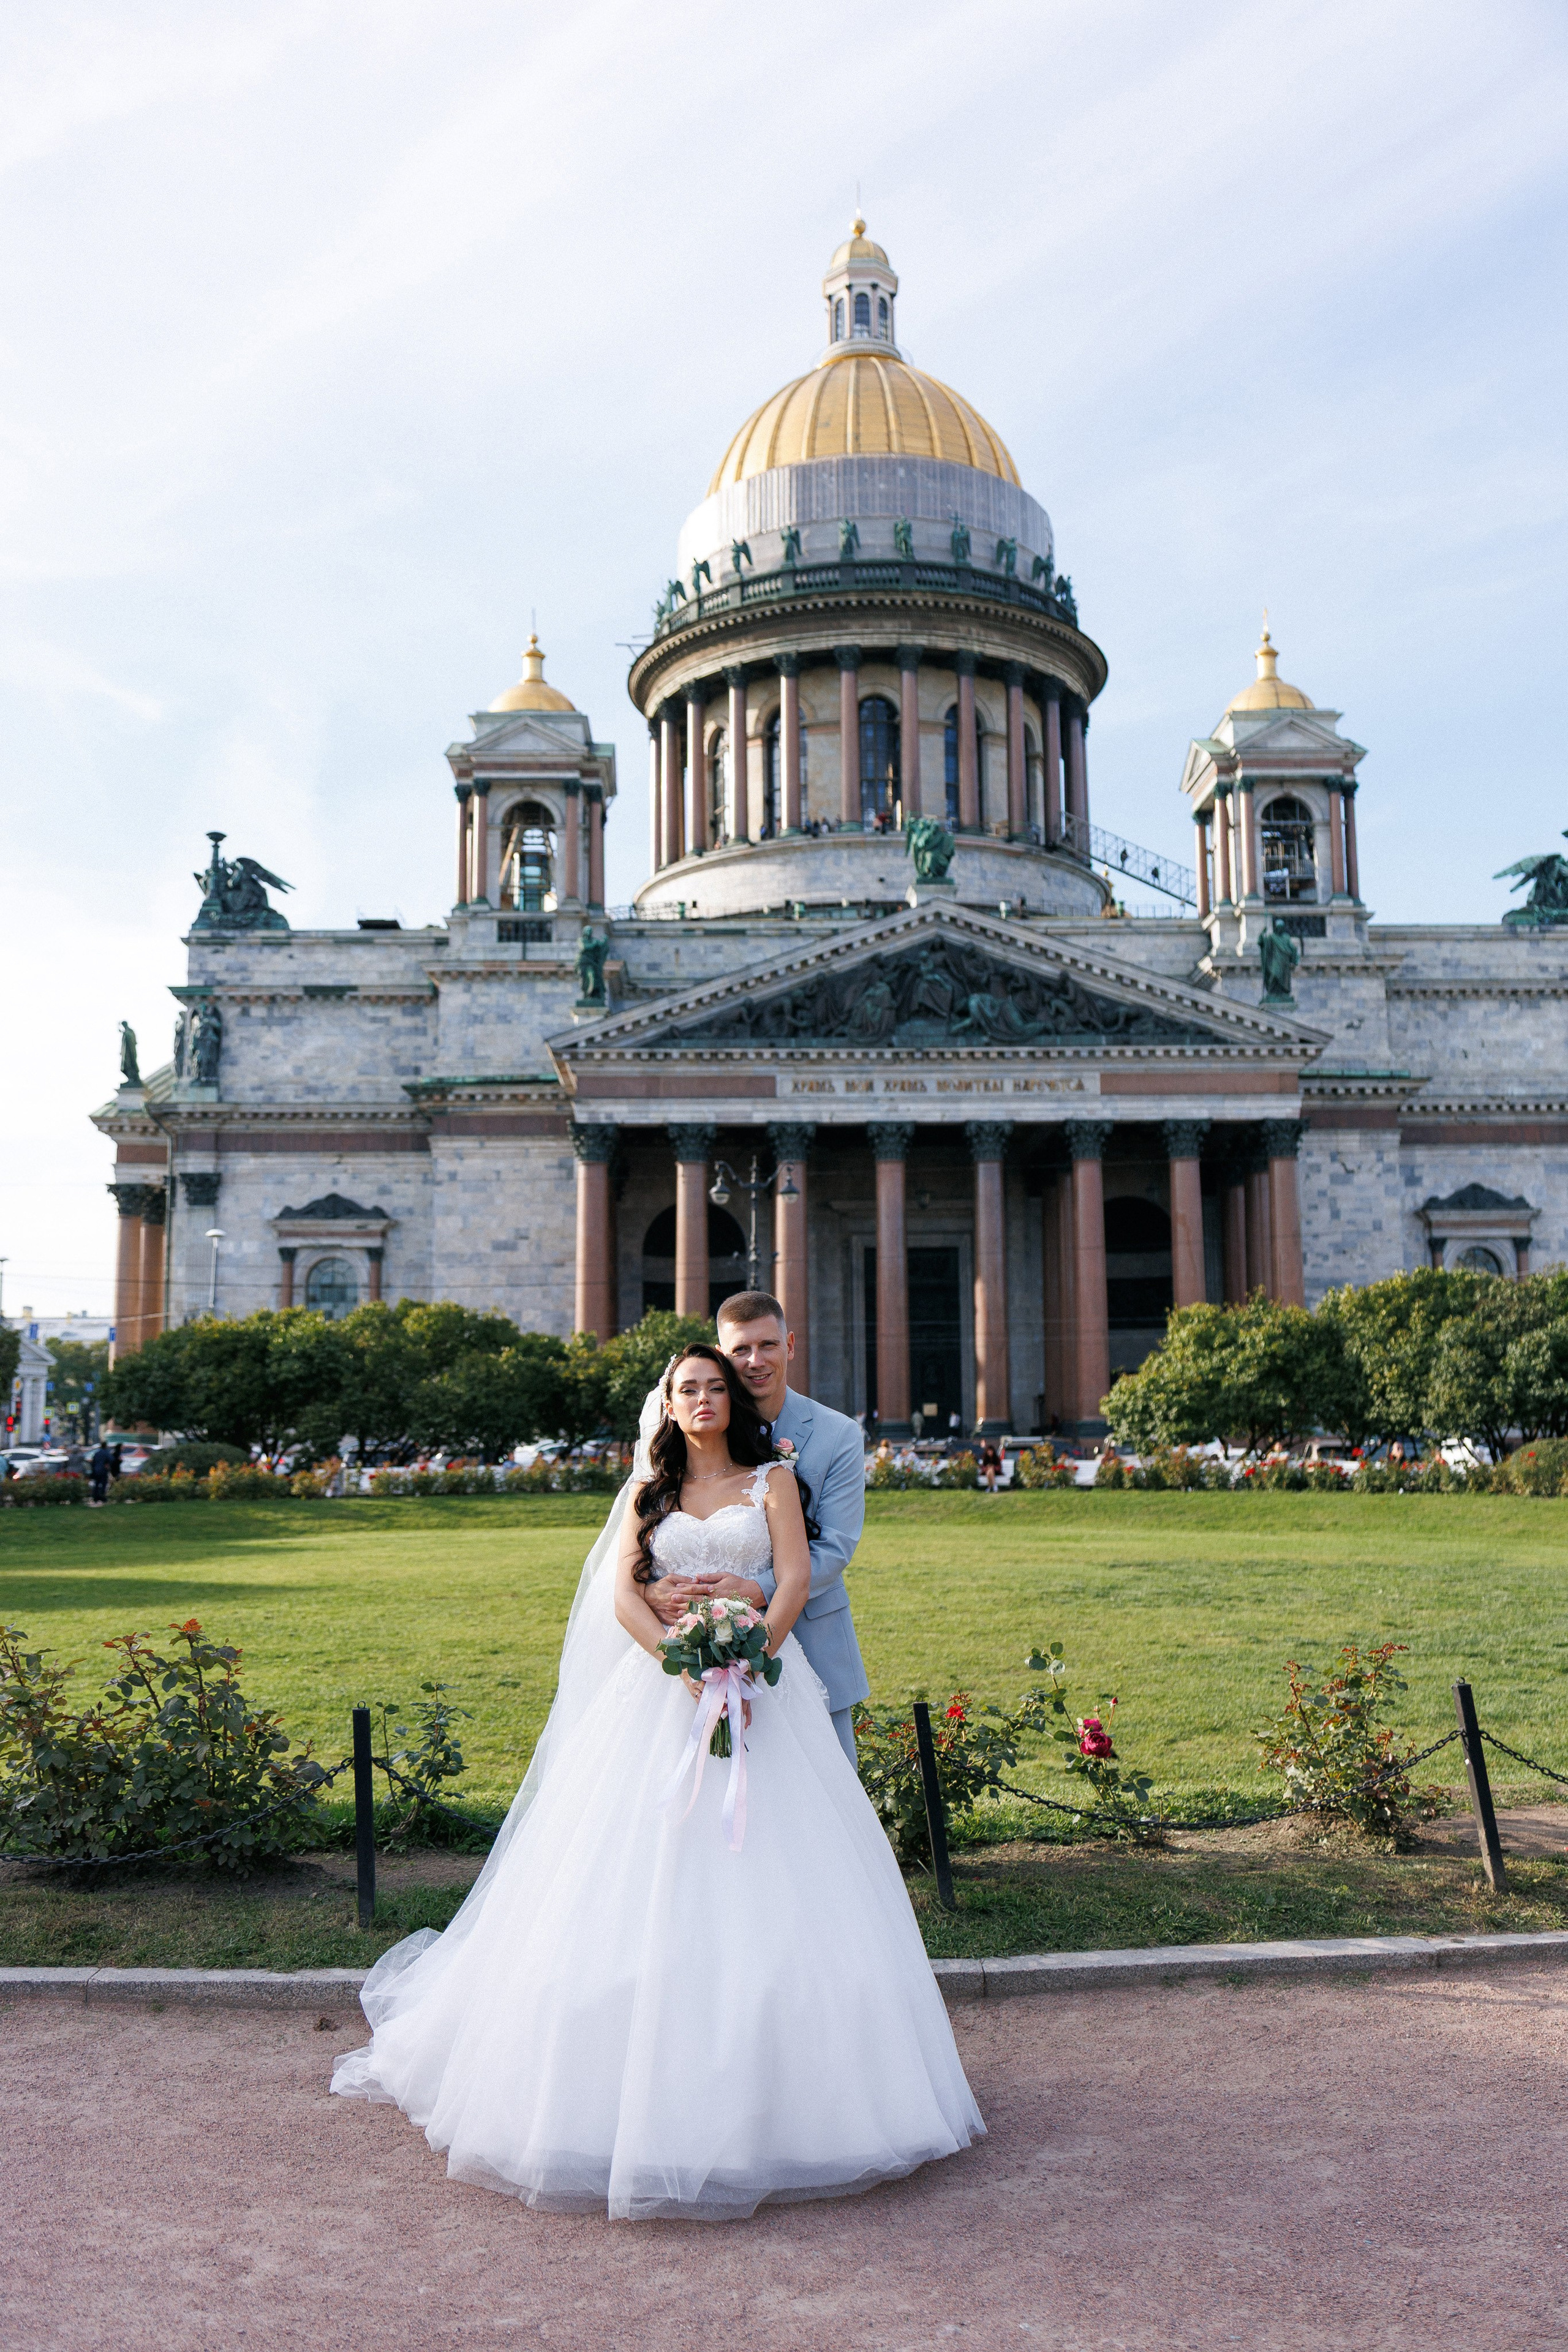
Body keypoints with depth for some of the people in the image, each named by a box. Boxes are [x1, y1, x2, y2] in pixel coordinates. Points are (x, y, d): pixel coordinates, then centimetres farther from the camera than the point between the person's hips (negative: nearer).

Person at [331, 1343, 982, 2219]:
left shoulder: (773, 1479, 9)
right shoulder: (649, 1493, 14)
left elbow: (796, 1578, -4)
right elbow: (624, 1597, 1)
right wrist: (691, 1668, -15)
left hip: (761, 1683, -1)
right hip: (661, 1689, 2)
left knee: (774, 1886, -4)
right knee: (641, 1881, -3)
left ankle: (780, 2088, 7)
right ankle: (639, 2088, 6)